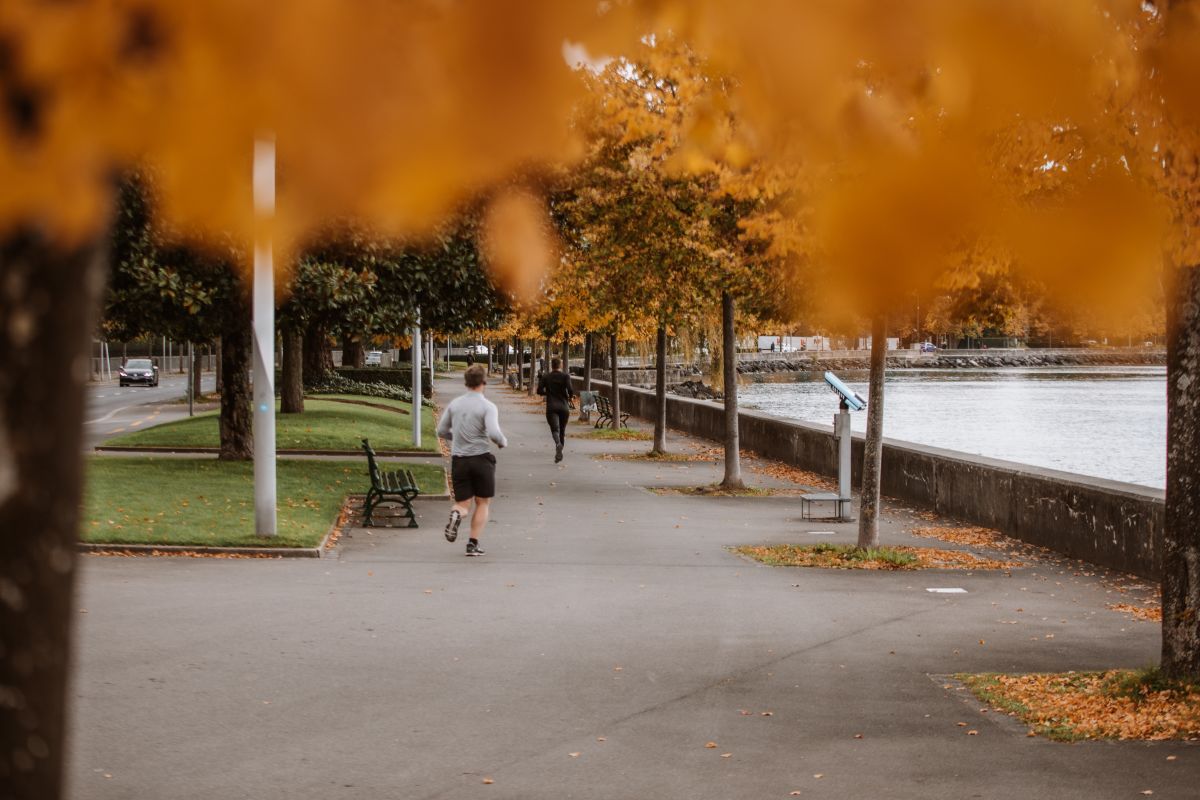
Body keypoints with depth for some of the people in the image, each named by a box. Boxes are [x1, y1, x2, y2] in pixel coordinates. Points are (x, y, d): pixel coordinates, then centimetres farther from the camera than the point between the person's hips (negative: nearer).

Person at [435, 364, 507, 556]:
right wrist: (503, 442, 0)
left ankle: (456, 514, -25)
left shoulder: (454, 404, 4)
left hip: (458, 459, 3)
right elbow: (494, 433, -21)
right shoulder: (487, 406, -10)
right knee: (483, 503, 12)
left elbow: (441, 431, 9)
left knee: (463, 503, 10)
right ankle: (473, 543, 5)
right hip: (481, 458, -3)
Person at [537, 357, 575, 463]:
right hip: (564, 406, 1)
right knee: (562, 430, 15)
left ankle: (558, 444, -42)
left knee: (555, 429, -12)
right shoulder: (565, 376, -1)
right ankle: (559, 452, 18)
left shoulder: (545, 376, 3)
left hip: (551, 407, -1)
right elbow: (570, 390, -13)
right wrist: (570, 397, 9)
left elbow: (539, 390, -2)